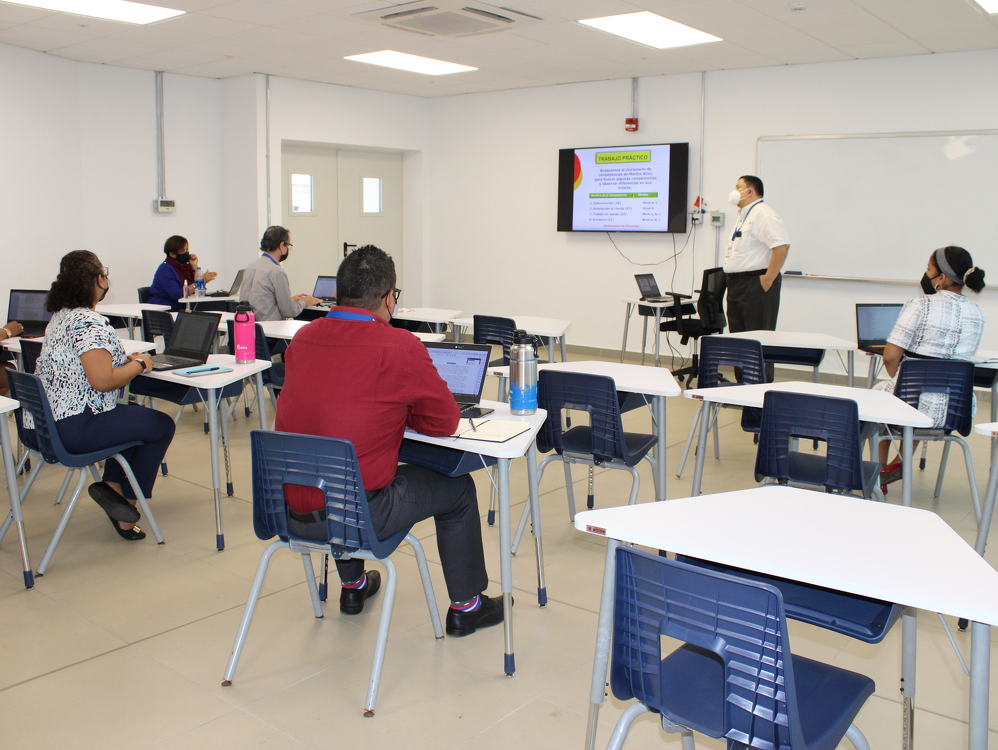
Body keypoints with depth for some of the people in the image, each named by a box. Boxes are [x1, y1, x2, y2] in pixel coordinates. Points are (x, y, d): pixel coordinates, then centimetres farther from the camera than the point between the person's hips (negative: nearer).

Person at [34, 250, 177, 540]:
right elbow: (103, 380, -28)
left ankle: (113, 487, 15)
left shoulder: (60, 316, 12)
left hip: (48, 422, 10)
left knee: (135, 418, 25)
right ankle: (126, 507, 13)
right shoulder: (90, 323, -21)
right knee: (161, 426, 4)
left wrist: (127, 360, 10)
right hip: (77, 429, -10)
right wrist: (138, 364, -10)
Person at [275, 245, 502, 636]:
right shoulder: (400, 347, -15)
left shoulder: (303, 337, 2)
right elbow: (446, 421, -5)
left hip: (287, 509, 6)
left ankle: (353, 585, 52)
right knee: (457, 488, 16)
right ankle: (466, 607, 30)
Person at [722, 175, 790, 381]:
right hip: (737, 284, 11)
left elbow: (782, 245, -24)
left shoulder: (762, 214, -14)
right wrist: (733, 280, 16)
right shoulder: (744, 216, 19)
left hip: (756, 285, -11)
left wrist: (768, 280, -23)